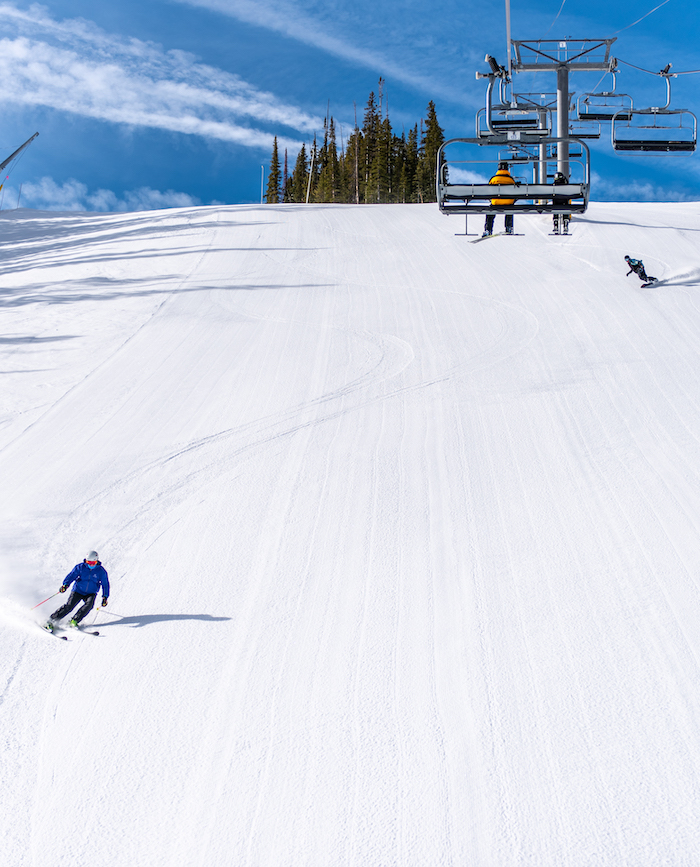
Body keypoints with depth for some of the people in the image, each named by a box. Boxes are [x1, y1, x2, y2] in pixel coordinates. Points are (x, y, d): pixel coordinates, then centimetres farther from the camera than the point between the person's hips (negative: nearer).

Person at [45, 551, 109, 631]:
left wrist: (105, 597, -8)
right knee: (69, 606, -17)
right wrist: (65, 584, -29)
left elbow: (105, 584, -1)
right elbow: (71, 575, -11)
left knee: (89, 604, -29)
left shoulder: (101, 571, -7)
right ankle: (51, 620, -11)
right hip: (78, 590, -1)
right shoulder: (80, 567, -8)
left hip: (91, 593, 1)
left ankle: (74, 620, -18)